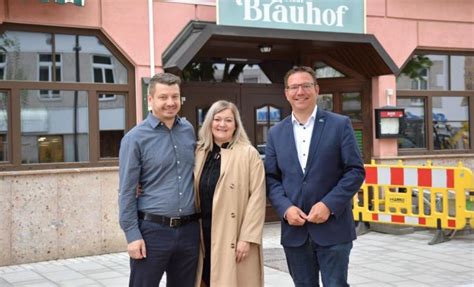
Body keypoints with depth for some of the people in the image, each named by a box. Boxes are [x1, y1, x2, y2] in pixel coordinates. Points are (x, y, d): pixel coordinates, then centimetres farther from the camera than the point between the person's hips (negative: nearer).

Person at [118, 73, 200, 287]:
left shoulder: (189, 131, 8)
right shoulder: (135, 138, -5)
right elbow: (127, 192, -7)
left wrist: (199, 220, 10)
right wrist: (132, 235, -11)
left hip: (189, 230, 5)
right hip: (153, 230, -4)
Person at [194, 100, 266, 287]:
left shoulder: (249, 154, -4)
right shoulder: (199, 153, 10)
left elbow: (257, 198, -9)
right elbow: (193, 195, 15)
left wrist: (247, 238, -13)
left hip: (234, 240, -4)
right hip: (204, 238, 4)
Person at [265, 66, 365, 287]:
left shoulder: (339, 125, 0)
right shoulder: (276, 133, 10)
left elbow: (355, 171, -4)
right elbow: (270, 177, 8)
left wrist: (329, 205, -14)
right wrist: (285, 208, -9)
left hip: (332, 227, -3)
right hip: (294, 229, 3)